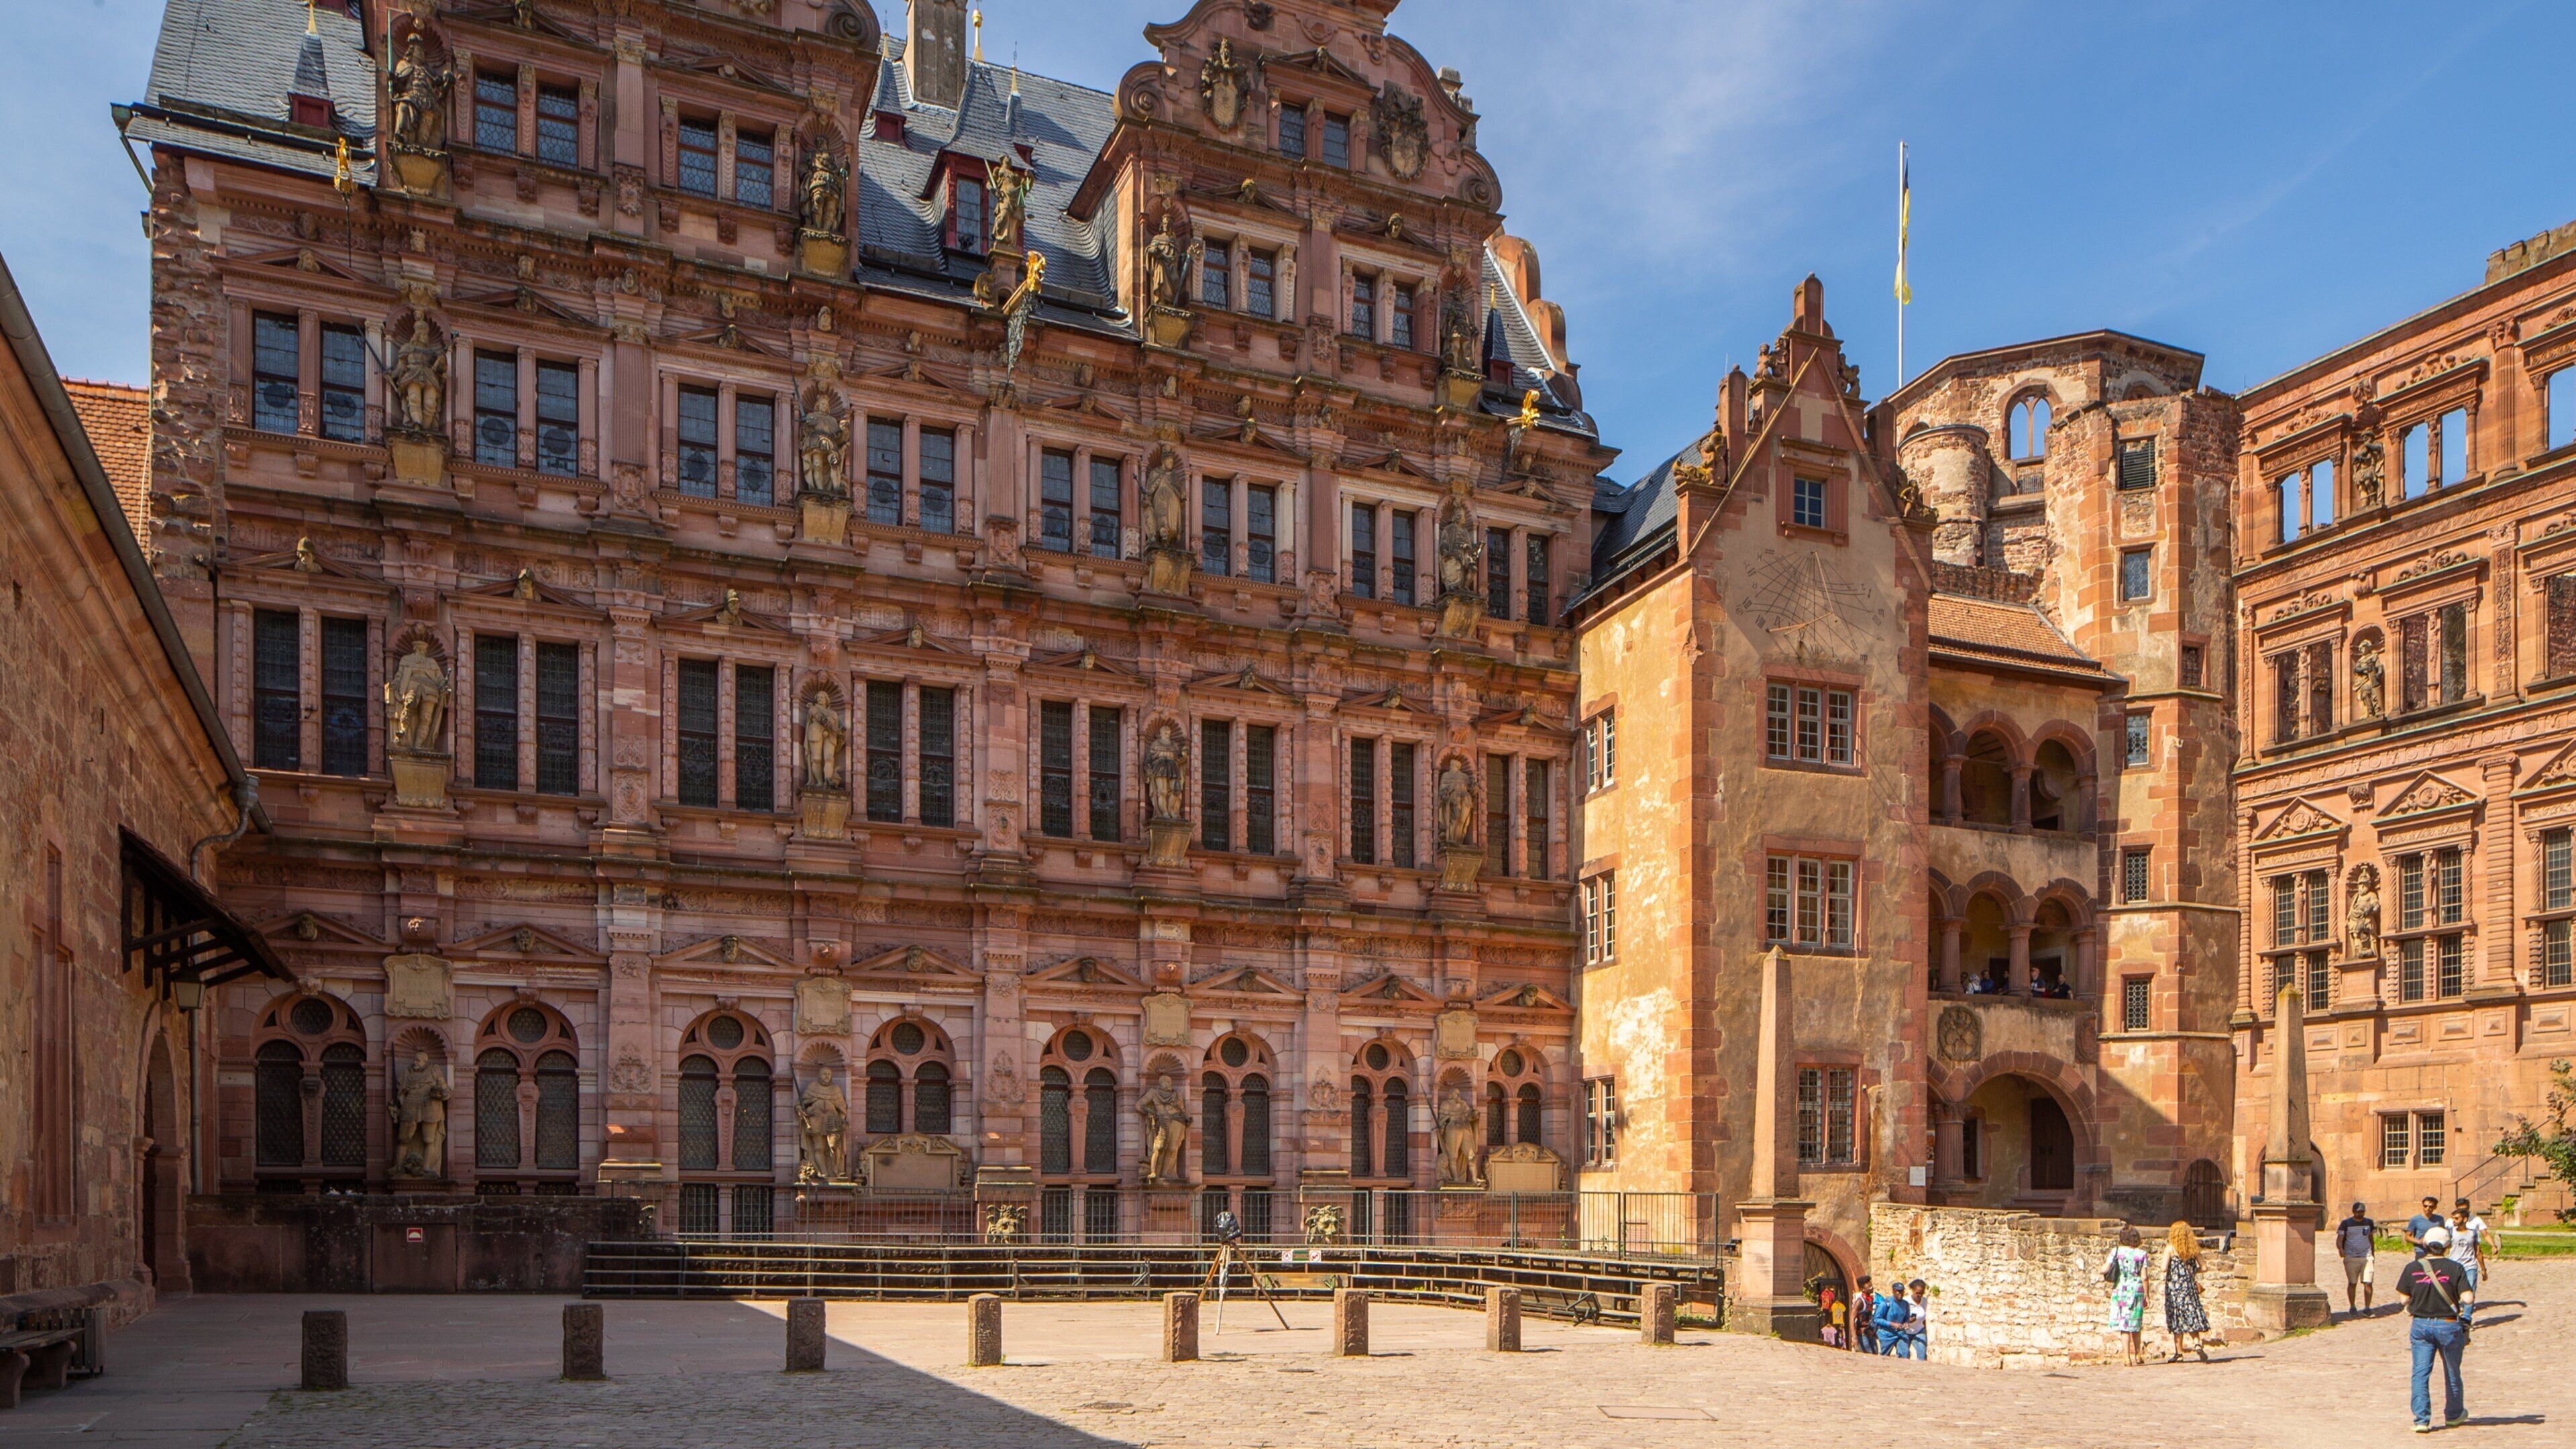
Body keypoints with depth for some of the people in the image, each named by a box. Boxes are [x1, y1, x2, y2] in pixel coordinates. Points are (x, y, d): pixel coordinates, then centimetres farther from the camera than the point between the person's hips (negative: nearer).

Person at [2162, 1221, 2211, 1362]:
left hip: (2174, 1285, -3)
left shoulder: (2170, 1248, -8)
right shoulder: (2194, 1248, 3)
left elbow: (2164, 1268, -15)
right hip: (2190, 1285, 3)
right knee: (2192, 1317, 8)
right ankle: (2197, 1343, -16)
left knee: (2178, 1319, 4)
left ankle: (2179, 1353, 8)